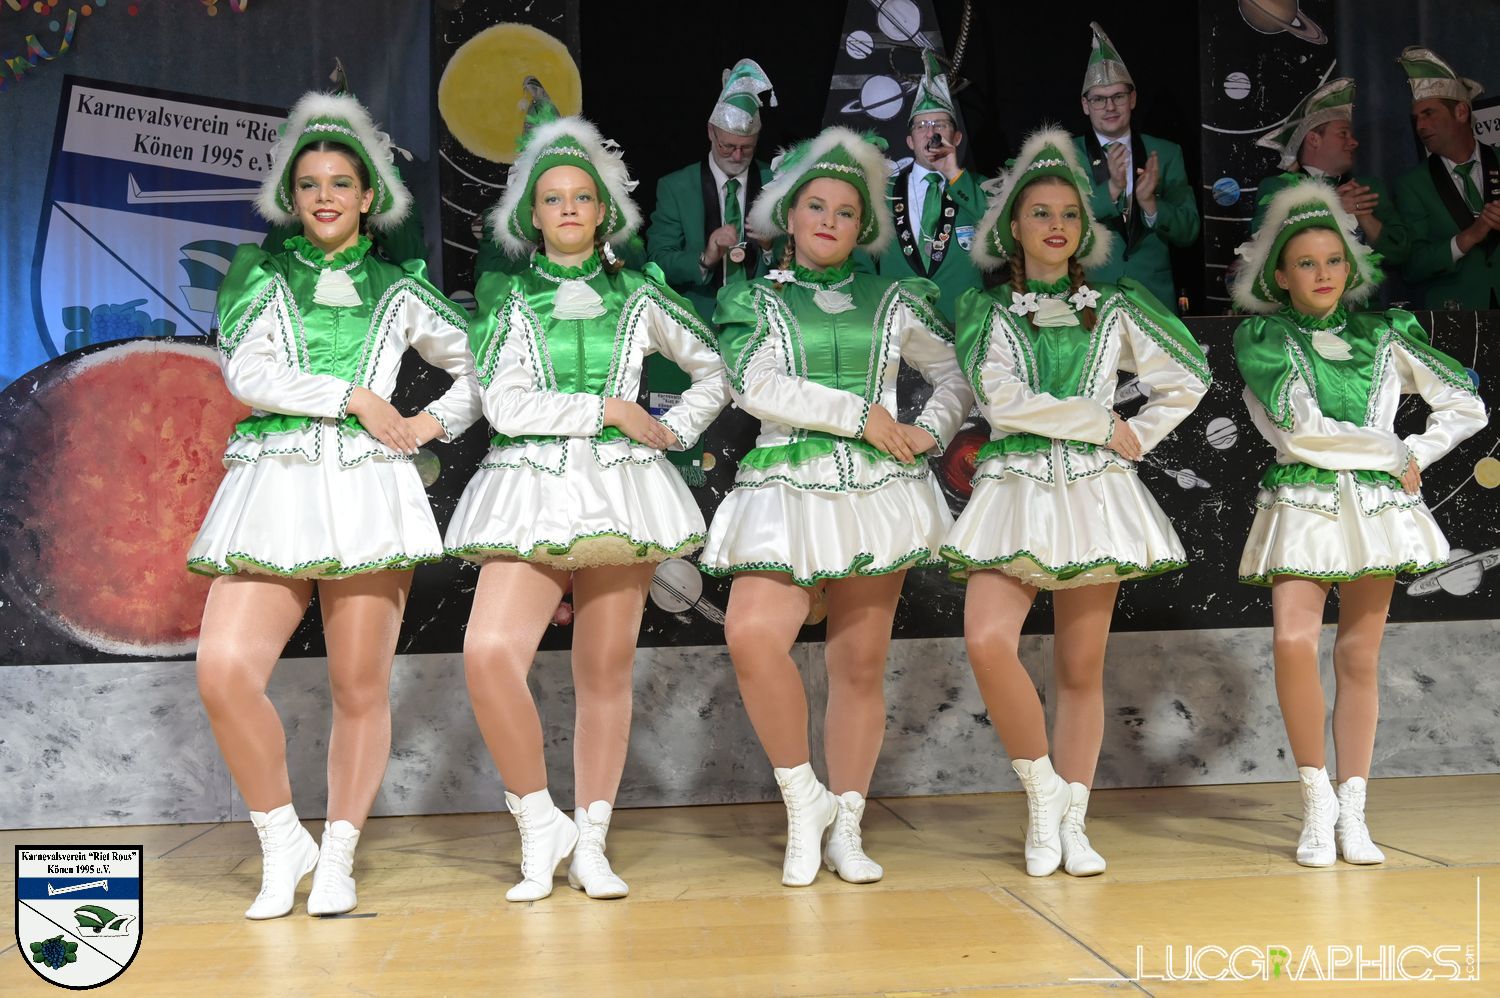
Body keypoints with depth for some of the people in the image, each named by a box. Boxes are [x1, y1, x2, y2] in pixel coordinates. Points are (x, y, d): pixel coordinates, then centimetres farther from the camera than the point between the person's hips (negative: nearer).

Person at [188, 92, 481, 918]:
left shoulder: (397, 288, 16)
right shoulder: (258, 274, 14)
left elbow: (479, 365, 24)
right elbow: (247, 374, -1)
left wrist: (435, 423, 9)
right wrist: (354, 398, -4)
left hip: (369, 493, 0)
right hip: (271, 491, 0)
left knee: (359, 687, 0)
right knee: (223, 670, -16)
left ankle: (338, 857, 17)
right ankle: (282, 842, 4)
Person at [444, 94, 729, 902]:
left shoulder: (638, 297, 13)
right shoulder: (507, 299, 9)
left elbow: (716, 370, 22)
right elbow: (505, 406, -4)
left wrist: (676, 431, 7)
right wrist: (611, 410, -5)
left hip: (620, 491, 1)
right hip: (529, 493, -1)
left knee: (605, 673, 3)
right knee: (488, 652, -20)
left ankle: (591, 845, 14)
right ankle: (539, 825, -2)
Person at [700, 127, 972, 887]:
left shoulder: (892, 302, 15)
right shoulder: (755, 300, 9)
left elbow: (955, 375, 22)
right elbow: (756, 387, -7)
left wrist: (930, 431, 2)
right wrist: (861, 414, -9)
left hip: (879, 491, 2)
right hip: (788, 495, -2)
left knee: (860, 663, 4)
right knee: (752, 635, -23)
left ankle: (845, 828, 17)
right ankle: (803, 800, -3)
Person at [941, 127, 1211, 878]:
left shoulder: (1115, 307, 12)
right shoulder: (984, 310, 6)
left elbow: (1189, 377, 17)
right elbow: (1000, 399, -8)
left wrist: (1138, 436, 6)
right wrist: (1102, 423, -5)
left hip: (1094, 494, 1)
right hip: (1014, 495, -1)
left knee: (1081, 668, 3)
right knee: (987, 643, -20)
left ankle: (1071, 823, 15)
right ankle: (1042, 790, 0)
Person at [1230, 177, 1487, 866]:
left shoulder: (1384, 336, 11)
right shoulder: (1260, 339, 2)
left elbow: (1467, 405, 15)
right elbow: (1300, 428, -10)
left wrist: (1418, 455, 0)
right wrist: (1393, 454, -3)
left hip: (1378, 506, 3)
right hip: (1302, 506, -3)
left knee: (1359, 657, 4)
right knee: (1294, 641, -20)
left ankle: (1353, 812, 12)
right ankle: (1316, 801, -5)